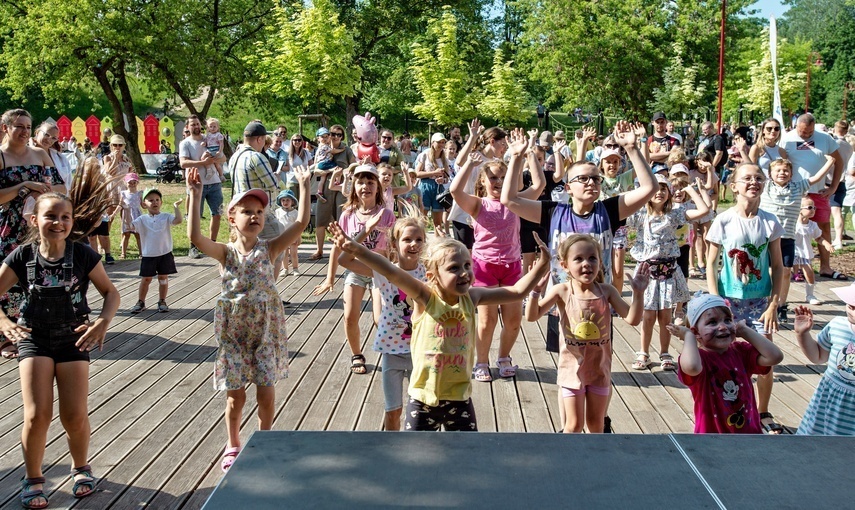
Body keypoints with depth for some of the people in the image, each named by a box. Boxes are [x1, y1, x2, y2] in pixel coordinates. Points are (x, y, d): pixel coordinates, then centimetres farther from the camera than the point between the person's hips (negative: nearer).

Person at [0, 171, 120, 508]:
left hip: (73, 339, 0)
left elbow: (111, 292, -4)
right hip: (33, 339, 0)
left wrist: (103, 323, -22)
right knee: (37, 415, -10)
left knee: (75, 416, -5)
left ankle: (81, 468, 26)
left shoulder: (82, 255, -10)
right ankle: (33, 479, 13)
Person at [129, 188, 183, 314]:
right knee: (146, 279, 7)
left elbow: (178, 220, -16)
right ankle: (141, 302, 19)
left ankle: (162, 302, 20)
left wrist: (176, 206, -18)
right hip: (148, 255, 0)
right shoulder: (142, 219, 0)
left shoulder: (166, 217, 0)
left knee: (163, 277, 8)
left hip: (165, 254, 0)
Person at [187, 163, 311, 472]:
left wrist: (304, 188, -17)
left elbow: (301, 223, -13)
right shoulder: (225, 253, -4)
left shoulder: (269, 249, -3)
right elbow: (195, 237, -22)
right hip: (233, 332, 0)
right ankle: (233, 447, 29)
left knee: (266, 395, 6)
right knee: (235, 398, 7)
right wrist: (195, 196, -25)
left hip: (266, 330, 0)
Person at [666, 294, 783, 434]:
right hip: (712, 431, -4)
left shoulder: (741, 351, 1)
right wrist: (688, 336, -23)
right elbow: (691, 367, -41)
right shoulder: (699, 357, -16)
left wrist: (744, 330, -5)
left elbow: (774, 357, -12)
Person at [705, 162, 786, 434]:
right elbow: (711, 263, -5)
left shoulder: (770, 222, -3)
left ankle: (763, 413, 23)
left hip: (760, 300, 2)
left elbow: (777, 266, 1)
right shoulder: (723, 221, -8)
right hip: (730, 299, -1)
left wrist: (773, 304, -5)